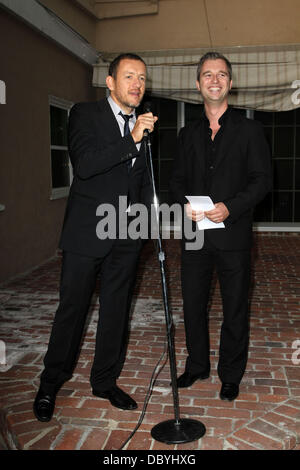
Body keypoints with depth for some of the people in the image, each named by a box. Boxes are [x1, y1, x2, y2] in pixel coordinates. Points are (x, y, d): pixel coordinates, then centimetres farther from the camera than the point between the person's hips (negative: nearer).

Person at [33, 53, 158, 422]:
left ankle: (105, 381, 29)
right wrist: (131, 140, -22)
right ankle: (50, 384, 24)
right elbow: (84, 164, -19)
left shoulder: (145, 125, 13)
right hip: (86, 232, -4)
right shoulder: (84, 114, -2)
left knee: (116, 311, 12)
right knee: (72, 309, 4)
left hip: (126, 236, 5)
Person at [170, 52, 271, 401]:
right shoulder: (188, 134, 14)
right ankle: (197, 365, 32)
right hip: (194, 234, 4)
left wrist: (231, 207, -18)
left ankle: (231, 375, 25)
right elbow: (177, 179, 13)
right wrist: (184, 205, -8)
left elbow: (261, 179, -4)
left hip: (233, 234, -3)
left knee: (235, 309, 7)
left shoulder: (249, 130, 2)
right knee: (193, 304, 12)